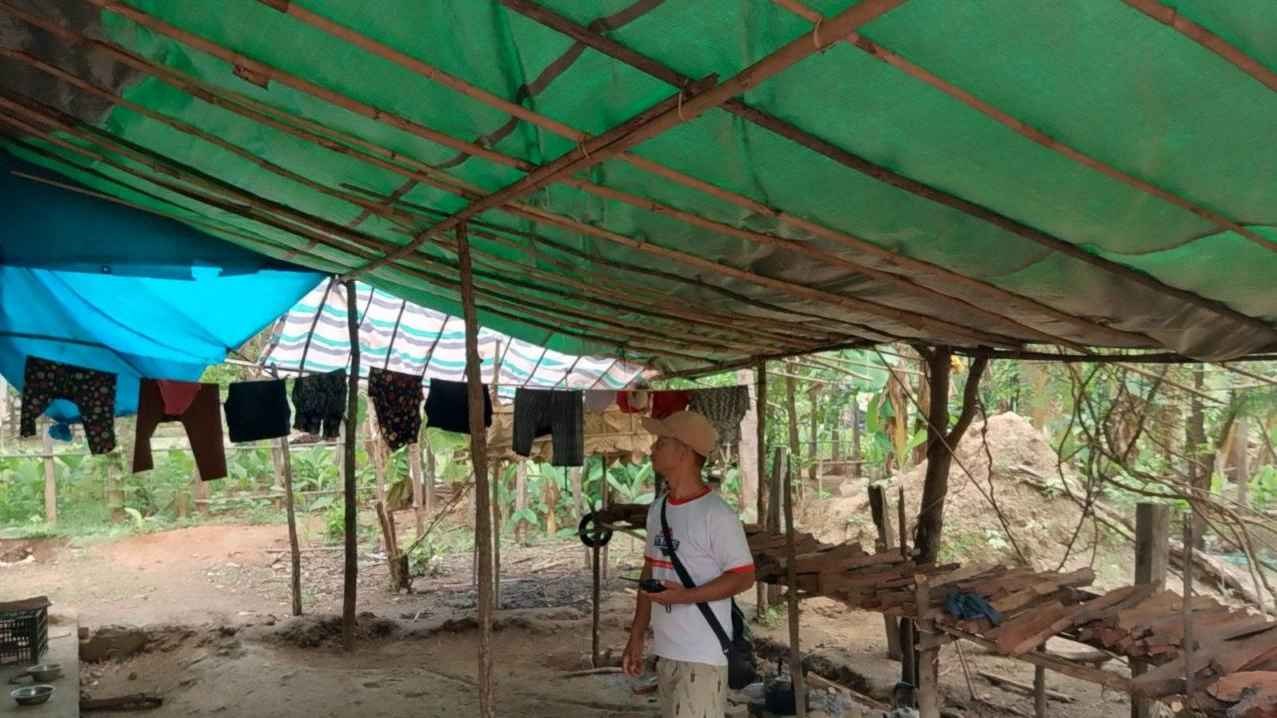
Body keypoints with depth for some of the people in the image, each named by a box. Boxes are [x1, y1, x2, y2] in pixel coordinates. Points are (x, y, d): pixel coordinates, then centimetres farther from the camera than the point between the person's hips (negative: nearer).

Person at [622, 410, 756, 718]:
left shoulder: (716, 514, -15)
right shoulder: (657, 509, 10)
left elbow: (744, 576, -14)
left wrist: (686, 596, -23)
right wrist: (637, 636, 15)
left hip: (702, 656, -8)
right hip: (665, 651, 8)